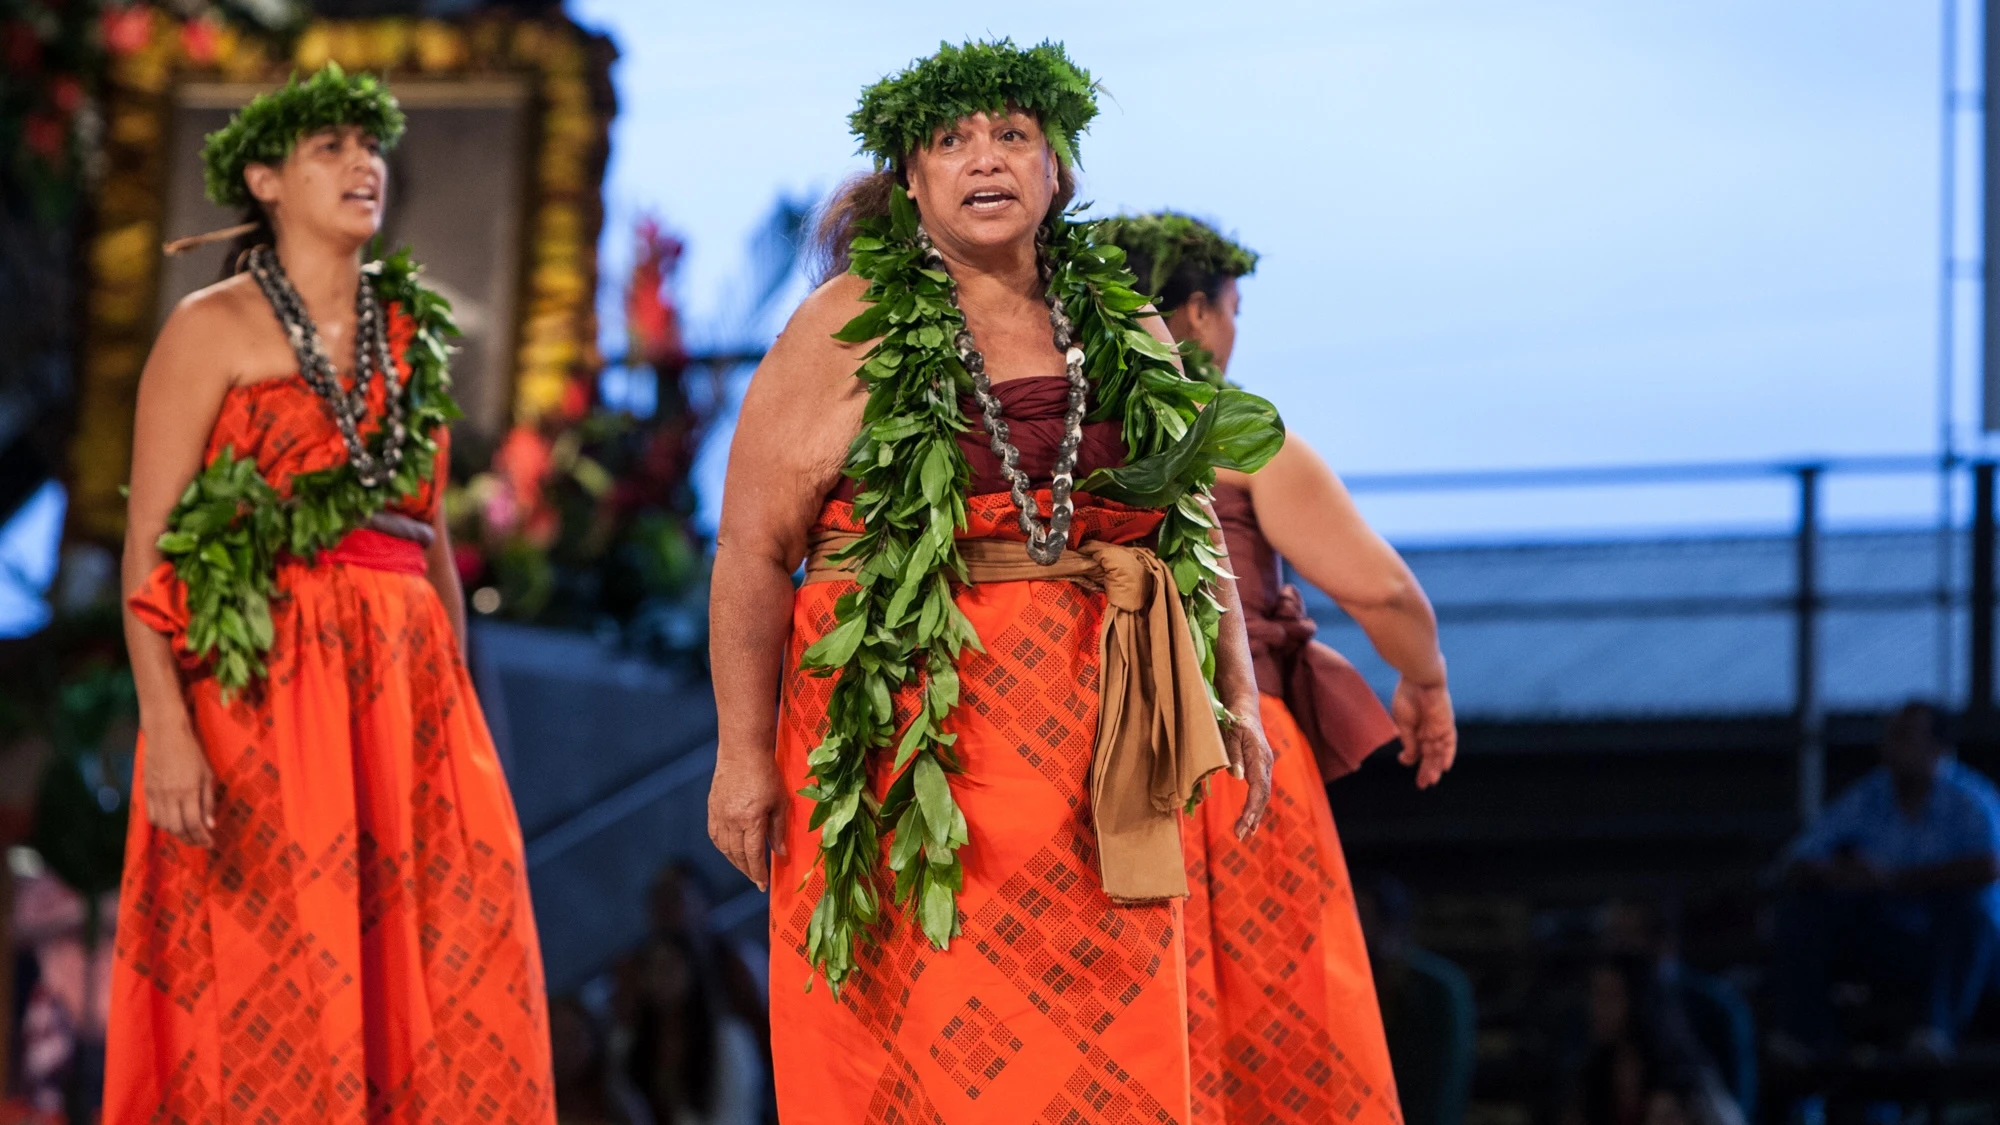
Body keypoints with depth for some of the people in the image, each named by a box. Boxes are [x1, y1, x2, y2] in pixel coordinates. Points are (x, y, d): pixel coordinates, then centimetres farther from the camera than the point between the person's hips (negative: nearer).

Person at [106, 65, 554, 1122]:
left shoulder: (409, 334, 16)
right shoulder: (213, 329, 0)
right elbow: (148, 550, -6)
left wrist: (462, 712, 11)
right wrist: (168, 728, -17)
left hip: (407, 694, 5)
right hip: (260, 690, -5)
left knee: (447, 983, -3)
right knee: (270, 997, -7)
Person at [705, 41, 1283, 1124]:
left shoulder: (1125, 334, 13)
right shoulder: (847, 331, 0)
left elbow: (1194, 526, 21)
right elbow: (754, 553, -2)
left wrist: (1237, 694, 11)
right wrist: (743, 753, -8)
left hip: (1091, 747, 4)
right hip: (908, 730, -3)